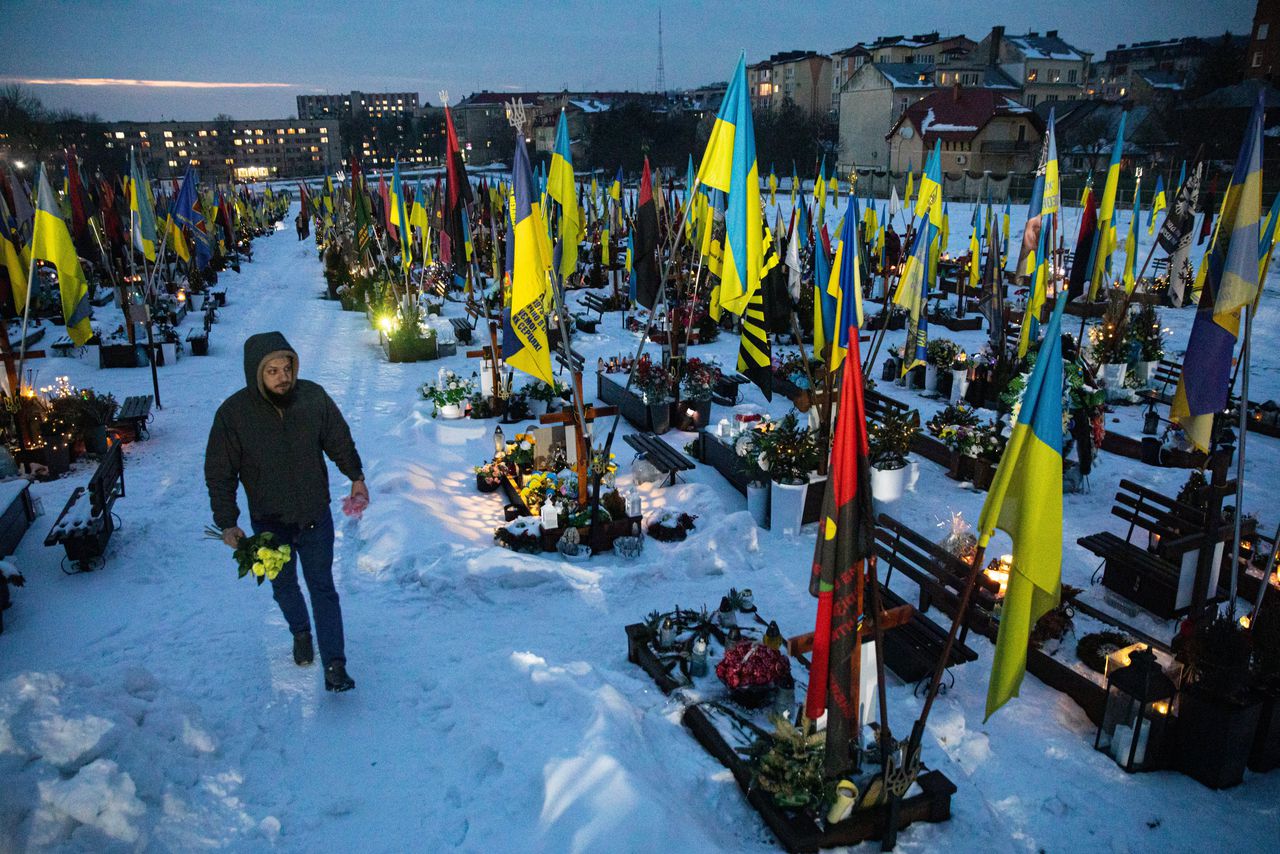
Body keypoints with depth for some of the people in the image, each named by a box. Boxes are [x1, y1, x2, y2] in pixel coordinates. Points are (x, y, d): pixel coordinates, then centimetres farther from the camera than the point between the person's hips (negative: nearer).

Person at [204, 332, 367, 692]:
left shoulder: (314, 397, -14)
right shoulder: (233, 413, -18)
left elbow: (339, 441, 3)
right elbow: (219, 473, -9)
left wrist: (356, 477, 0)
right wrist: (227, 522, -13)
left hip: (315, 517, 0)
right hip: (269, 522, 0)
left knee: (323, 588, 5)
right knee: (284, 585, 21)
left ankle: (335, 666, 10)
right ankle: (301, 632, 49)